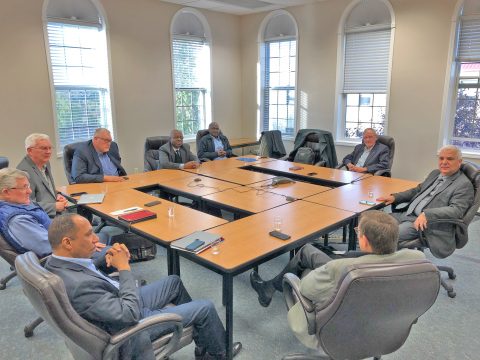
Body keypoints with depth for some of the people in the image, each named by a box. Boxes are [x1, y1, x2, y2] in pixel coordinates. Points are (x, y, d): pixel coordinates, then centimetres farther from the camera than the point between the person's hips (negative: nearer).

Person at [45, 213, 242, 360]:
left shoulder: (55, 262, -10)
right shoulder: (79, 286, -38)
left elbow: (86, 264, 10)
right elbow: (131, 314, -32)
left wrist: (108, 257, -11)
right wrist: (124, 268, -23)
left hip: (122, 304, 9)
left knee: (174, 281, 22)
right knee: (206, 308, -1)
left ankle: (203, 342, 38)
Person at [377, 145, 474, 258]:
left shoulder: (464, 184, -7)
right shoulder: (435, 173, 17)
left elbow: (457, 210, -20)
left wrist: (427, 214, -33)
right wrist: (395, 197, 10)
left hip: (426, 223, -8)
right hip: (407, 214, 8)